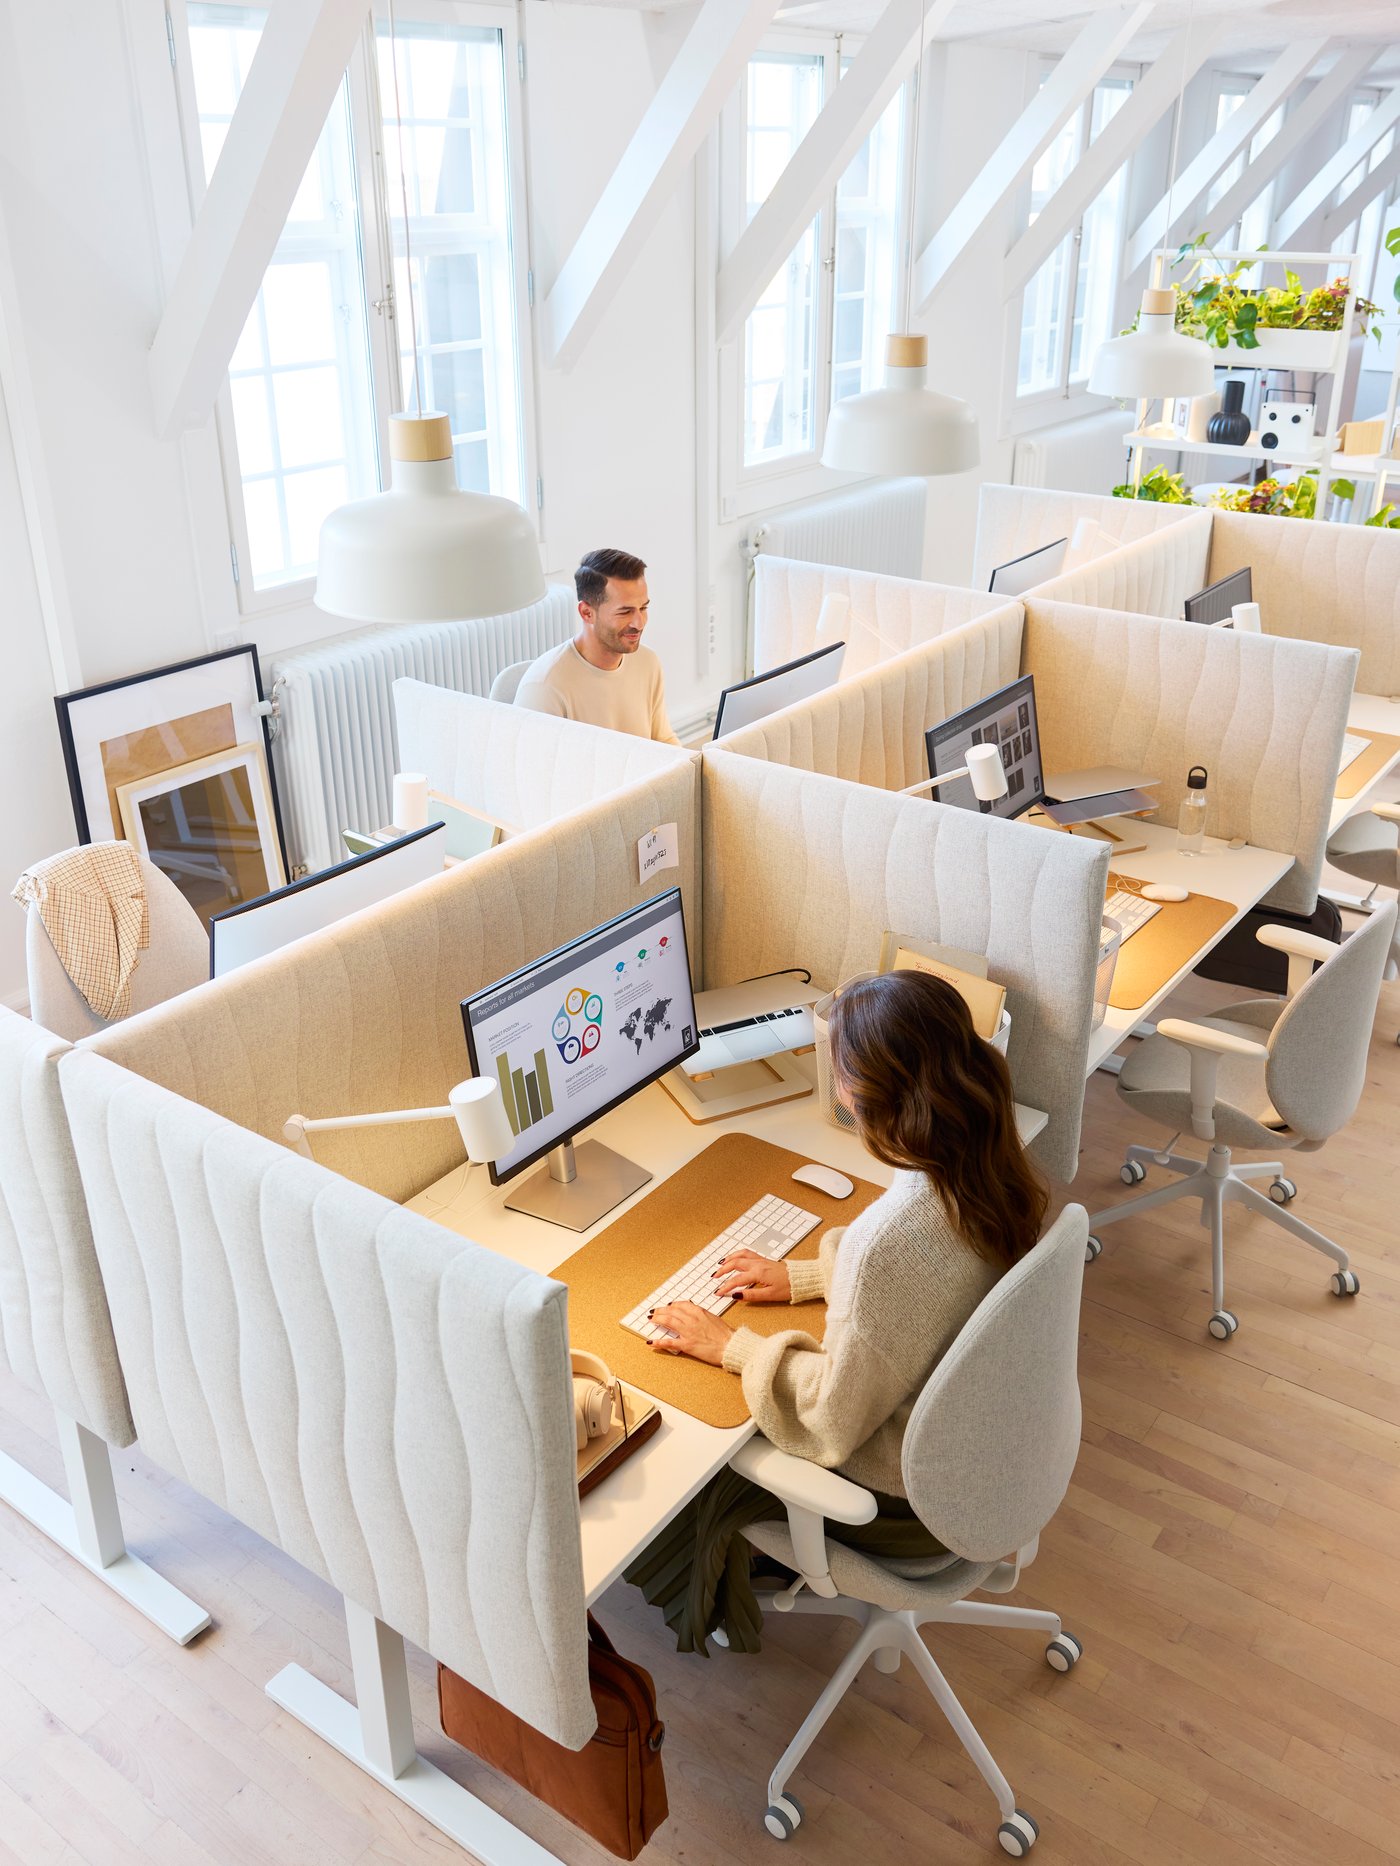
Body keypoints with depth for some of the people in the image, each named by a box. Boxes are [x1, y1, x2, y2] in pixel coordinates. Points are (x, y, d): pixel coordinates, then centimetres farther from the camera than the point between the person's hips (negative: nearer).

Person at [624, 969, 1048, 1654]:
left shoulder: (892, 1235, -41)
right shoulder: (993, 1167, -16)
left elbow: (831, 1421, -27)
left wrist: (730, 1345, -14)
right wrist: (802, 1277, 6)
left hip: (907, 1500, -7)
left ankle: (707, 1616, 47)